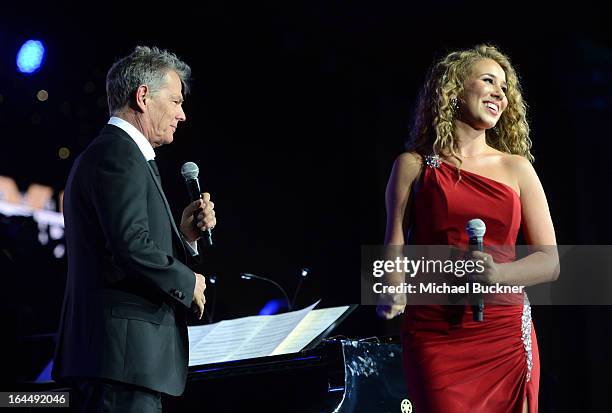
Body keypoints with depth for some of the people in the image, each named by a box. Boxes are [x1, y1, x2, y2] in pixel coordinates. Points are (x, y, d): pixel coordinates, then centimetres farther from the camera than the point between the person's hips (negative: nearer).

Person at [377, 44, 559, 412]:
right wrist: (394, 292, -19)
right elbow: (396, 244, 3)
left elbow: (550, 261, 7)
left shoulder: (517, 168, 11)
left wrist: (497, 273, -13)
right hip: (435, 336, -2)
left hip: (507, 337, 2)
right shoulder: (414, 165, 7)